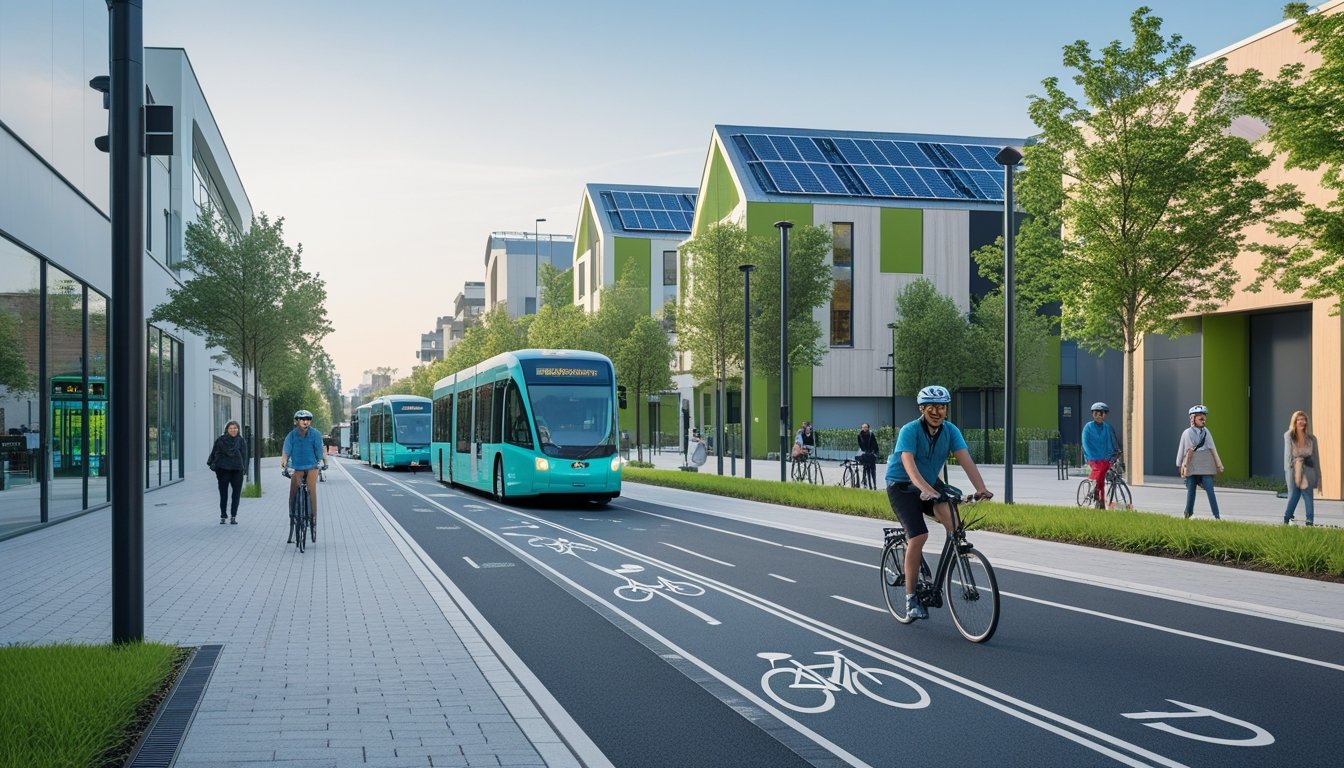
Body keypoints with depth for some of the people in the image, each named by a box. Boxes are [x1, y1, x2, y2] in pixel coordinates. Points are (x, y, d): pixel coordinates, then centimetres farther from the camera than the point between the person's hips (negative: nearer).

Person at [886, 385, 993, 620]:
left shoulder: (950, 431, -8)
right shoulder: (909, 431, -22)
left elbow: (965, 459, -20)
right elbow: (909, 464, -37)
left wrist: (981, 488, -35)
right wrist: (925, 489, -53)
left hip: (931, 484, 4)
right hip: (902, 487, -4)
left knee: (951, 515, -27)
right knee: (918, 537, -19)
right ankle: (911, 596, -7)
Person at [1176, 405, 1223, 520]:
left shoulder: (1206, 432, 8)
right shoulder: (1187, 433, 1)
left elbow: (1212, 449, 14)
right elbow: (1182, 450, 8)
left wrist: (1218, 465, 15)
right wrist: (1180, 465, 11)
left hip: (1205, 466, 1)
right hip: (1191, 466, -1)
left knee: (1210, 490, -7)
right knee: (1191, 490, 4)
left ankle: (1217, 516, -9)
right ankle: (1188, 513, 18)